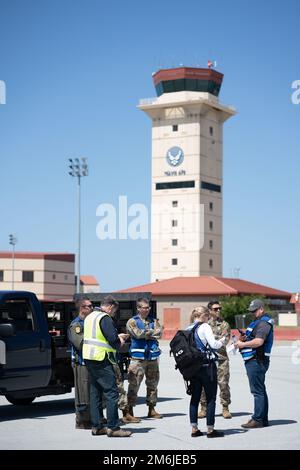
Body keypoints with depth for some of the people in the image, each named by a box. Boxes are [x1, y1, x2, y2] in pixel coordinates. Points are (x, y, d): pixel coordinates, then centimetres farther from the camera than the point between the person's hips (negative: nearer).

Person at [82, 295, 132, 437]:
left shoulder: (90, 317, 17)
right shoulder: (105, 318, -13)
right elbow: (113, 339, -18)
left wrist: (117, 336, 19)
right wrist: (120, 342, 3)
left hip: (89, 358, 10)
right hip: (101, 359, -10)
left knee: (95, 392, 13)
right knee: (112, 393, -7)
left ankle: (96, 426, 16)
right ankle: (113, 428, -8)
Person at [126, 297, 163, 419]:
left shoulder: (154, 321, 14)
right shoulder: (132, 321, 2)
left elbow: (159, 334, -1)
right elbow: (138, 333, -15)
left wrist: (145, 333, -9)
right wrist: (153, 332, -4)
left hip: (153, 356, 5)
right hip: (138, 357, -5)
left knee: (153, 384, 10)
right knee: (134, 384, -8)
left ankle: (152, 409, 19)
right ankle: (130, 410, -3)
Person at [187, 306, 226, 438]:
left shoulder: (188, 328, 10)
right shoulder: (204, 327, -10)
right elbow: (213, 344, -17)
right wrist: (222, 340, 2)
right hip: (207, 366, -7)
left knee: (195, 397, 9)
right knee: (211, 398, 0)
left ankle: (194, 429, 10)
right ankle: (210, 429, 1)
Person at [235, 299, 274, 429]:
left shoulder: (263, 323, -13)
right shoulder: (258, 322, 21)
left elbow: (259, 341, -25)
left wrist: (243, 344, -15)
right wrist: (245, 338, 9)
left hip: (257, 361, -11)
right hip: (253, 360, 11)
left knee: (258, 391, -10)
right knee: (260, 390, 13)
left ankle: (257, 420, -9)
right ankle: (263, 419, 18)